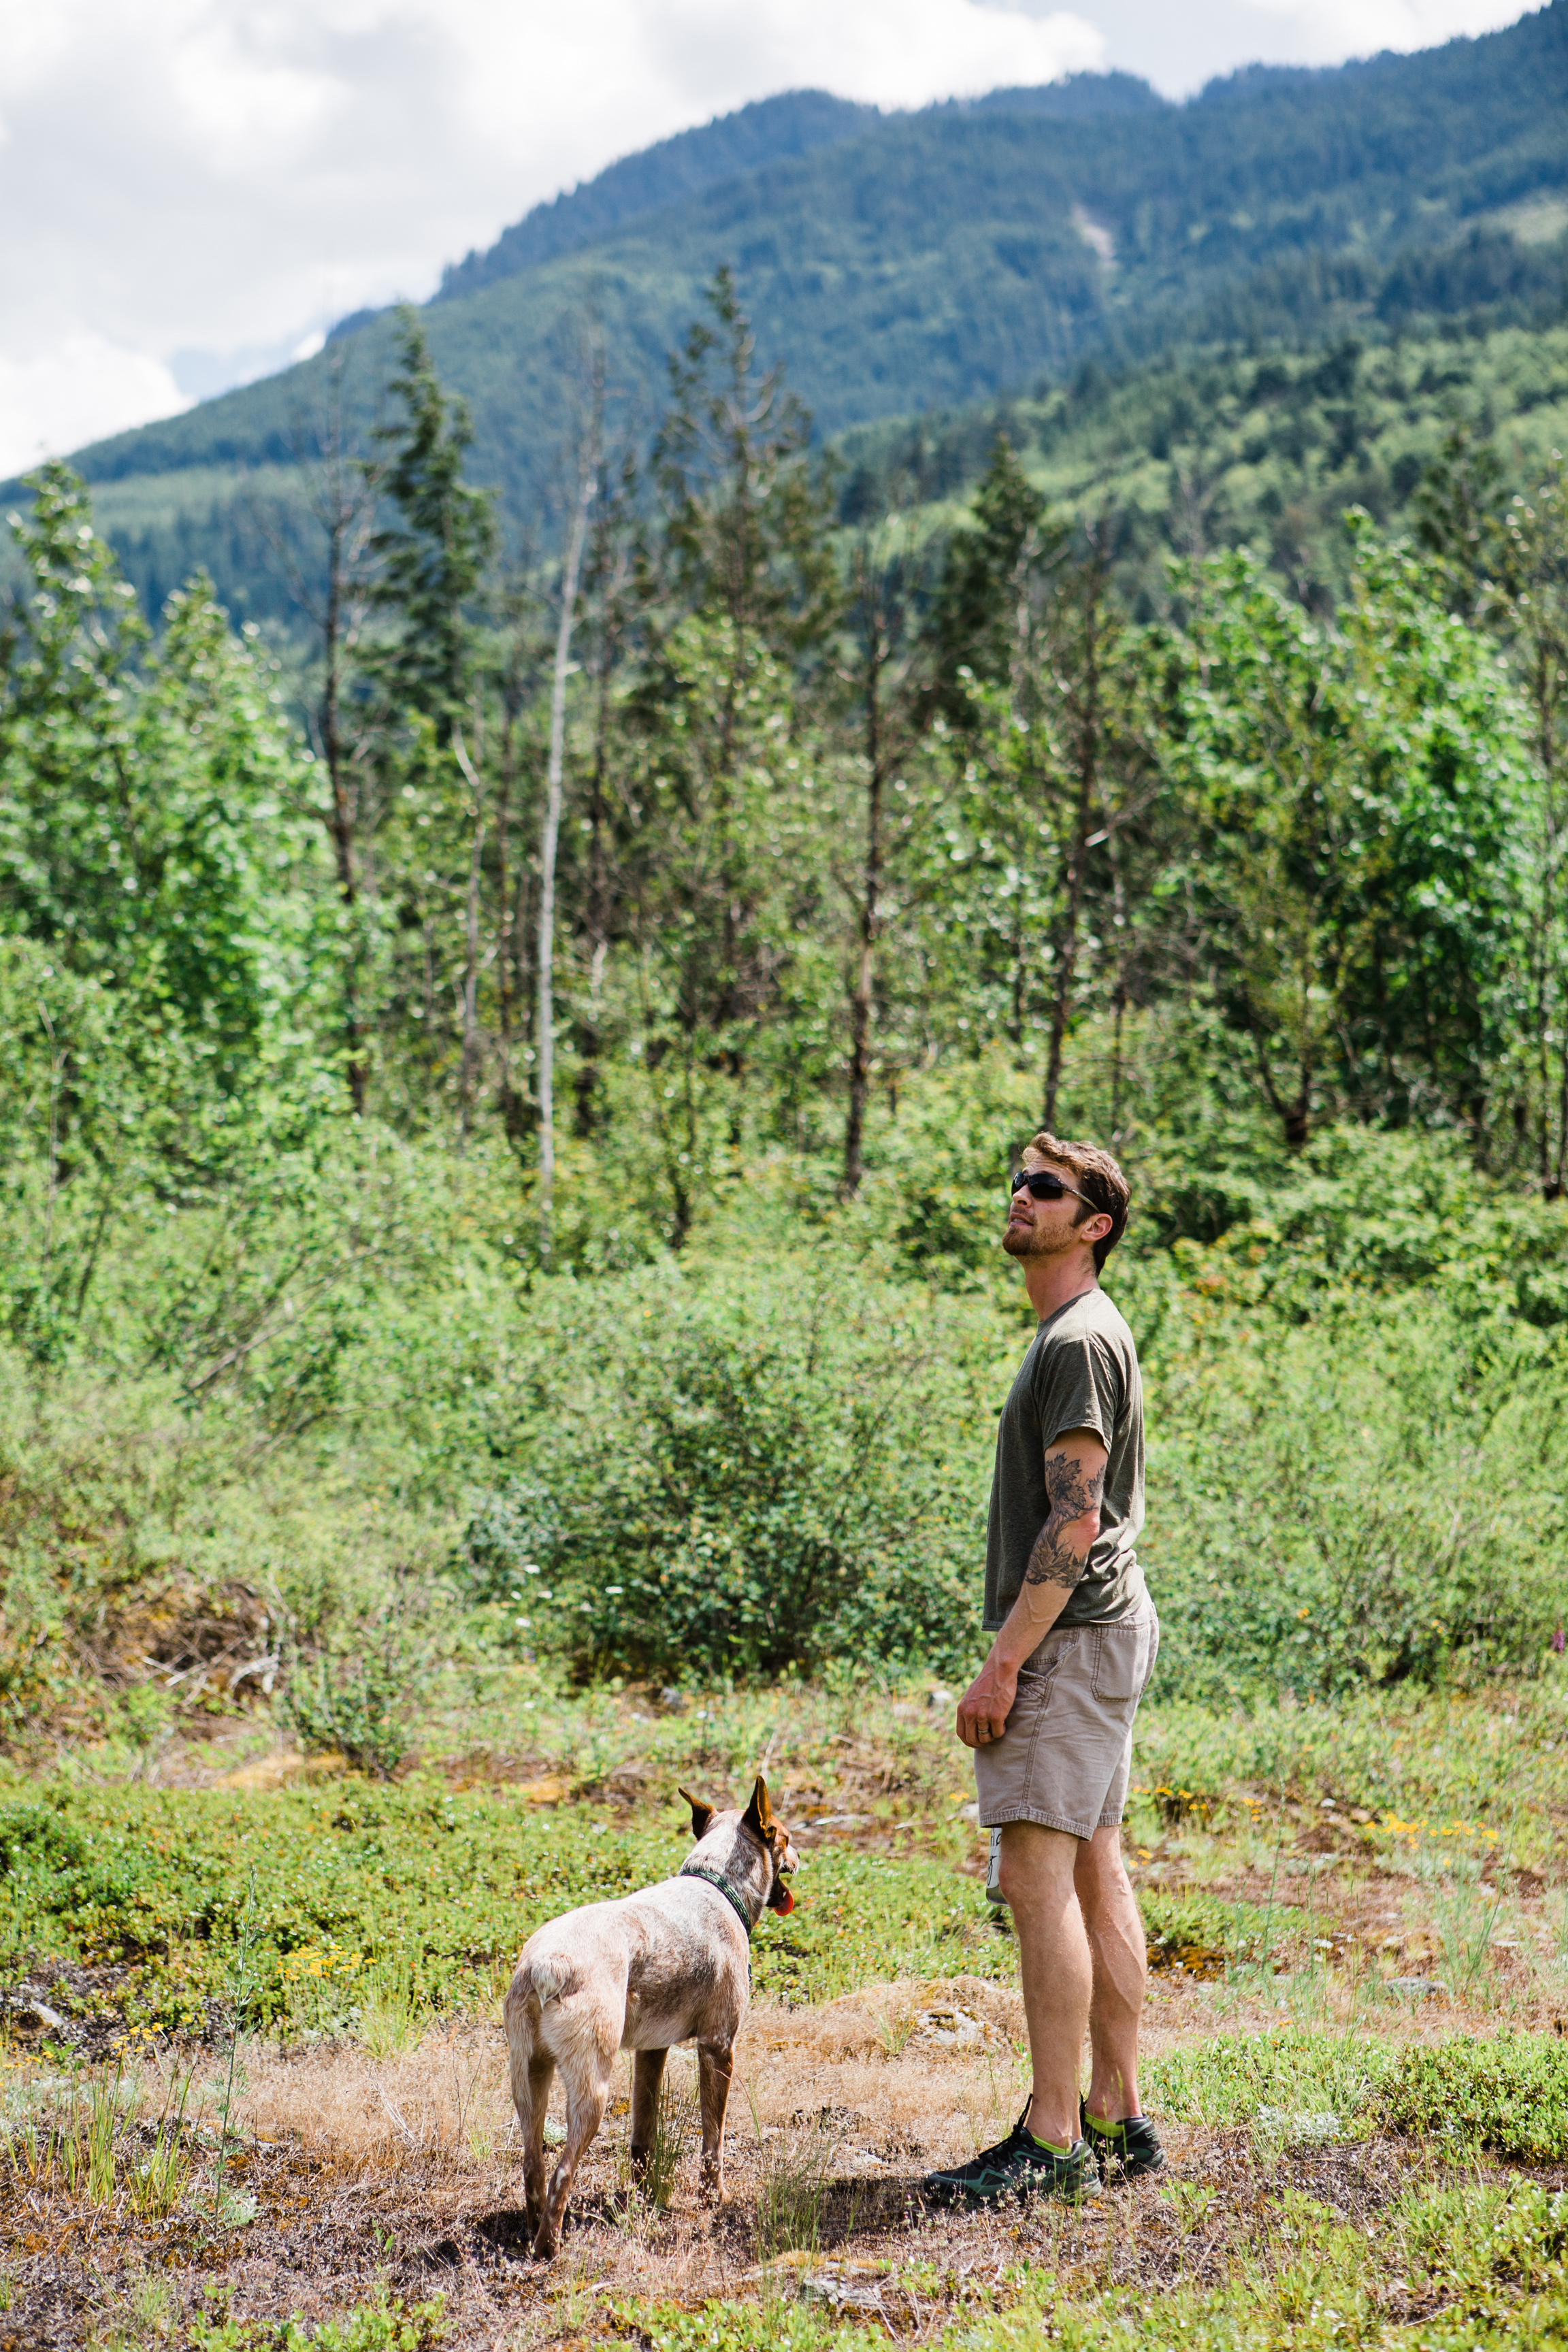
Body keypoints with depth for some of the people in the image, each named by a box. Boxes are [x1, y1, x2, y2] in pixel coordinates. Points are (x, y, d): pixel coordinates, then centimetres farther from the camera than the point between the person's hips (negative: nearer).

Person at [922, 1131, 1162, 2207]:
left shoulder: (1081, 1341, -13)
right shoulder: (1079, 1336, 19)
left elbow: (1075, 1524, -20)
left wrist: (1004, 1663, -20)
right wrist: (1018, 1659, 21)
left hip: (1072, 1640, -10)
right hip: (1098, 1639, 10)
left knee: (1042, 1876, -11)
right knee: (1094, 1874, 11)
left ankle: (1051, 2139, -9)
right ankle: (1118, 2120, 16)